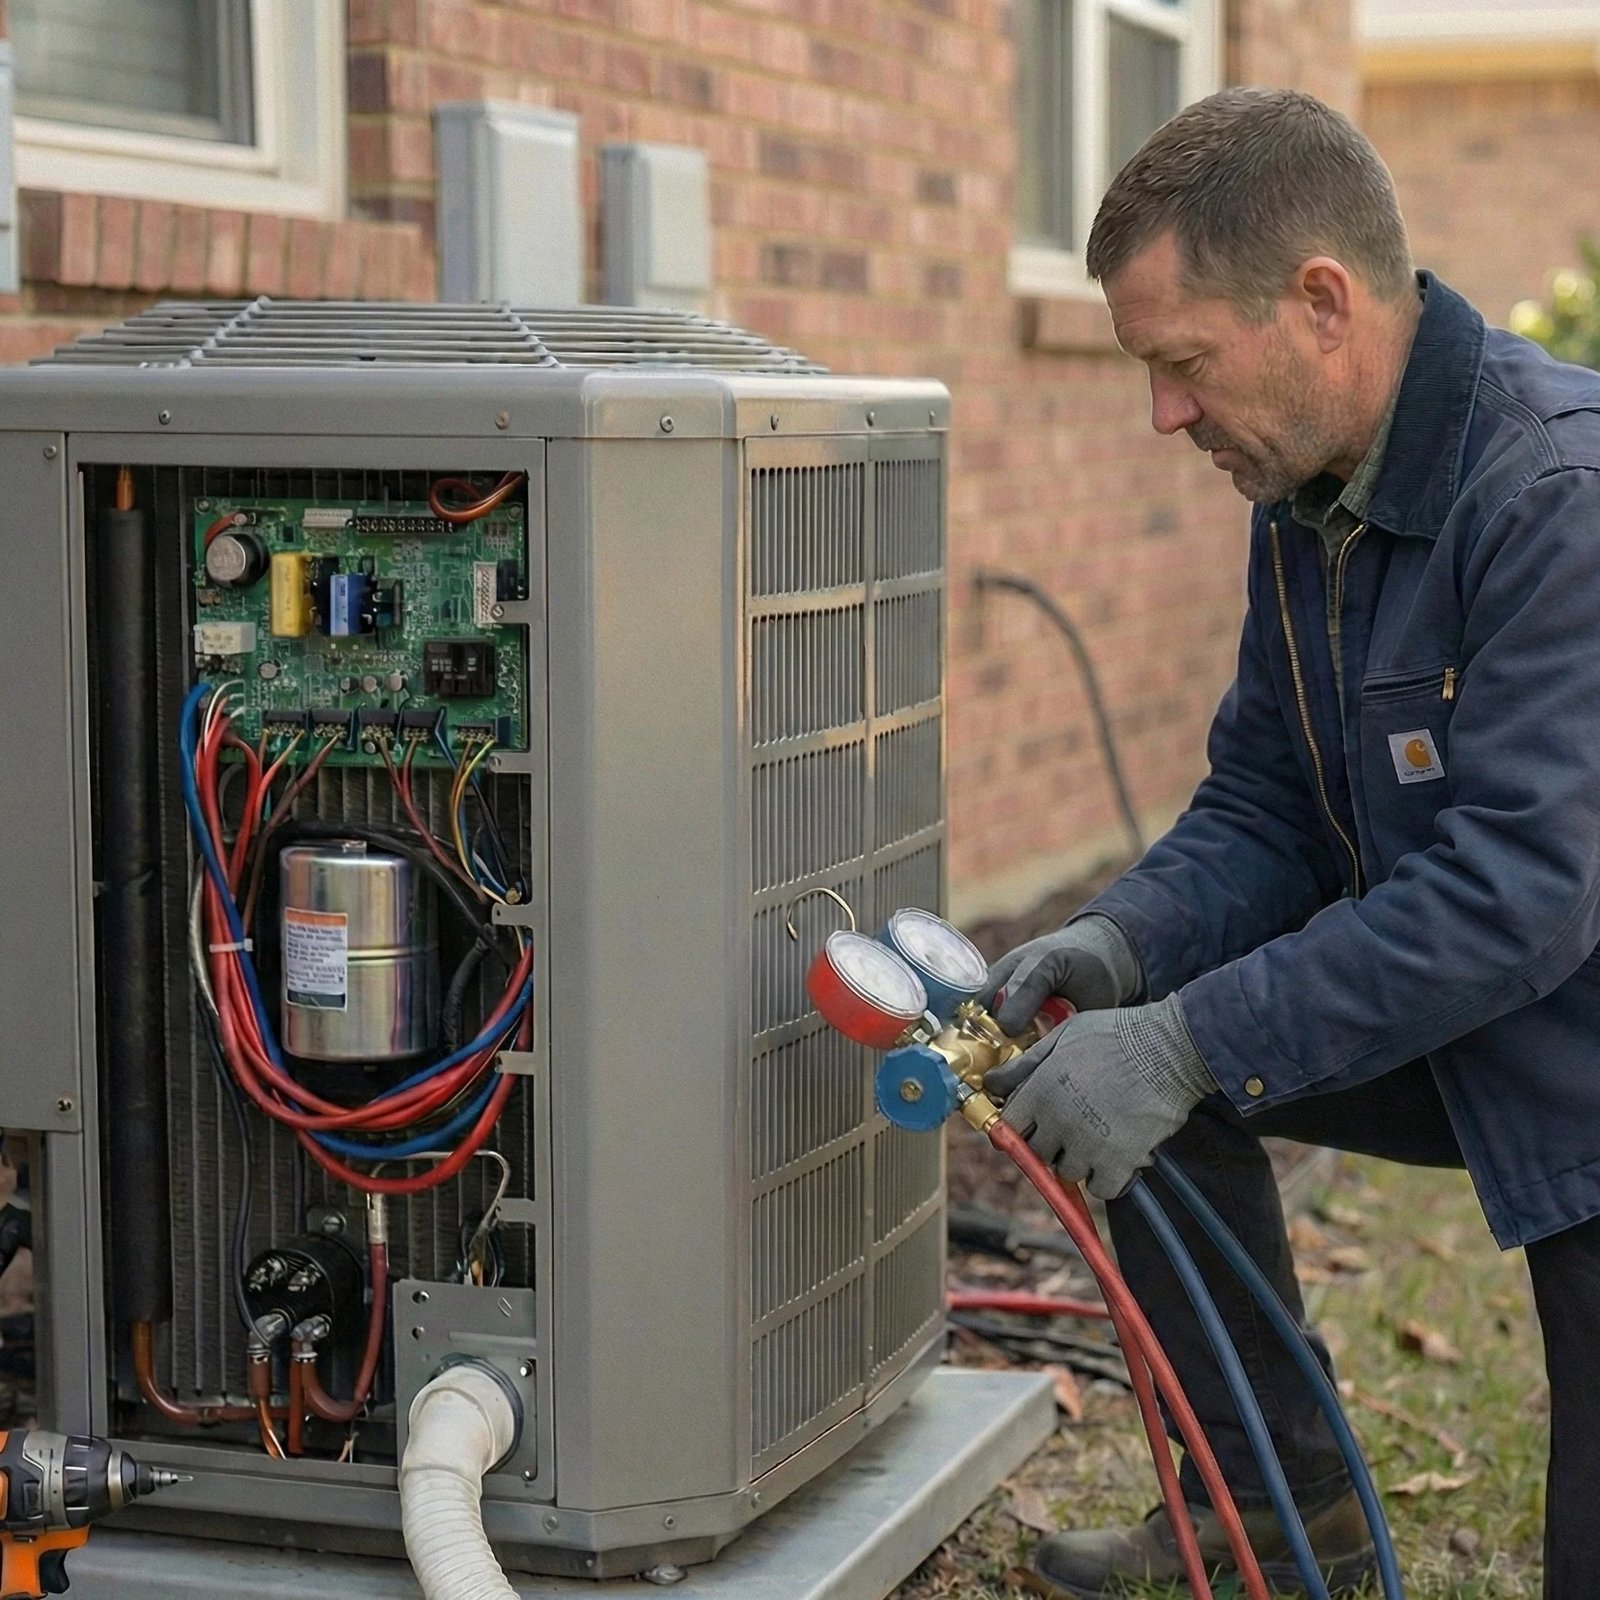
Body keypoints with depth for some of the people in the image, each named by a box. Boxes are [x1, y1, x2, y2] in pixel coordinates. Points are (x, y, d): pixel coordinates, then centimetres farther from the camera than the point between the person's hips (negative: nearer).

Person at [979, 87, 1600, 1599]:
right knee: (1112, 1033, -3)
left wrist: (1190, 1046, -31)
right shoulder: (1308, 489, 0)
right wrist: (1125, 939, -14)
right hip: (1454, 1035, 8)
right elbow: (1265, 808, 6)